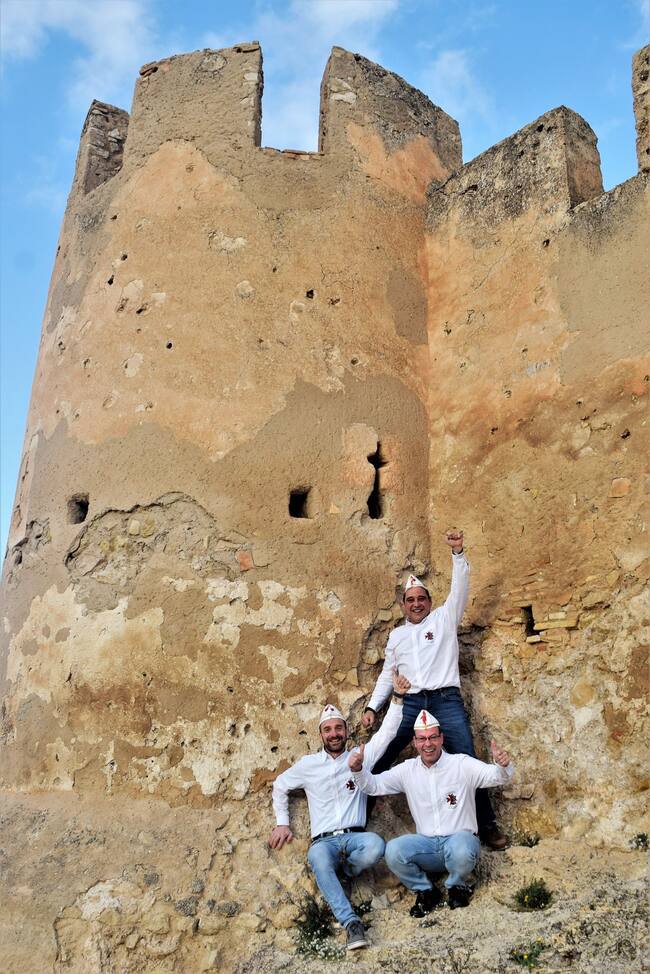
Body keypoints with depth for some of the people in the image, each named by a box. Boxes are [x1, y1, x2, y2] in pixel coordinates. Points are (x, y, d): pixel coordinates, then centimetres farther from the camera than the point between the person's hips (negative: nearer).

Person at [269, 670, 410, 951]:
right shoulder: (308, 764, 12)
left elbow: (386, 733, 0)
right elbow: (279, 786, 25)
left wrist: (398, 697, -11)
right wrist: (282, 823, 16)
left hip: (354, 836, 1)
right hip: (324, 840, 0)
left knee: (375, 845, -35)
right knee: (318, 859, -37)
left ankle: (345, 867, -3)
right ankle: (351, 922, -35)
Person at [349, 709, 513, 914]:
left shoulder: (462, 764, -4)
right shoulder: (408, 770, 6)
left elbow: (497, 776, -13)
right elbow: (373, 785, 7)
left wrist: (503, 766, -37)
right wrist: (357, 770, -14)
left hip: (460, 838, -2)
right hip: (427, 844, 3)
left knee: (460, 849, -38)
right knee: (393, 851, -26)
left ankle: (457, 887, -1)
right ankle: (425, 891, 3)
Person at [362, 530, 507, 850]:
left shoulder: (444, 618, 13)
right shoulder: (396, 635, 23)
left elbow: (460, 588, 1)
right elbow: (387, 675, 24)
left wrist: (457, 553, -11)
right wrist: (372, 707, 14)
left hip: (446, 700, -3)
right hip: (409, 702, 3)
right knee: (377, 760, -4)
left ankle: (488, 826, 5)